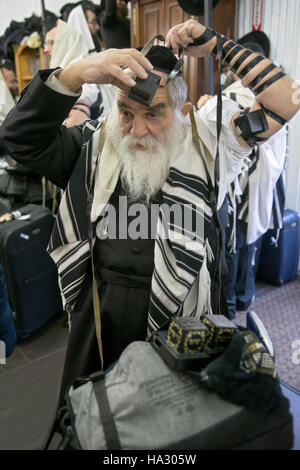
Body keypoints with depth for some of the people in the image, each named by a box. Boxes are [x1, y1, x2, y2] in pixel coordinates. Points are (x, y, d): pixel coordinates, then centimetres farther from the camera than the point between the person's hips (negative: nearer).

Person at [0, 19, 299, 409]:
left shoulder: (207, 143, -7)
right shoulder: (95, 147, -4)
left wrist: (216, 45, -15)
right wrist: (75, 75, -27)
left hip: (180, 316, -1)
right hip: (101, 315, 2)